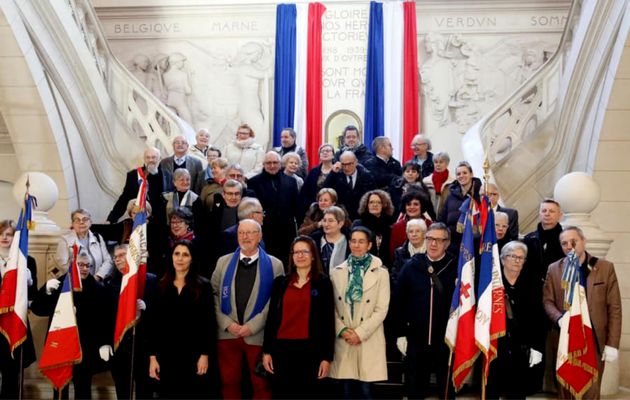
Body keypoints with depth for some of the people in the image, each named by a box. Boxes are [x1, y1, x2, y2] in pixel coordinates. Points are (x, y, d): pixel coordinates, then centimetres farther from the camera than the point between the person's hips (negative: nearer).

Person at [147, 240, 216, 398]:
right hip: (167, 355, 2)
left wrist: (205, 354, -8)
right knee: (168, 394, 6)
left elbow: (209, 323, -2)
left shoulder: (203, 286, 0)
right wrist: (152, 356, 0)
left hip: (193, 356, -2)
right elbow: (152, 323, 5)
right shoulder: (161, 286, 6)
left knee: (193, 394, 1)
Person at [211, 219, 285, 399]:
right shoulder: (223, 262, 9)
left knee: (261, 385, 6)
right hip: (227, 334, 2)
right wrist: (227, 323, -7)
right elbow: (213, 295, 5)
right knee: (229, 383, 10)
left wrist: (252, 326, -13)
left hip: (259, 335, -2)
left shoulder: (274, 265, 0)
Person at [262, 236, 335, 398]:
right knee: (281, 394, 6)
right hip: (281, 349, 2)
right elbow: (271, 317, 10)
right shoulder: (280, 282, 10)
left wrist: (327, 356, -5)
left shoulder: (323, 283, 3)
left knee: (308, 394, 4)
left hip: (310, 350, -2)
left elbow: (328, 321, 0)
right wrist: (266, 351, 4)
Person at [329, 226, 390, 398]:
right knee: (347, 390, 7)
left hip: (369, 340, -2)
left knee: (366, 389, 0)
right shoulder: (337, 272, 8)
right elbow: (332, 306, 7)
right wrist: (342, 330, -7)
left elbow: (381, 309, -5)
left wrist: (360, 333, -11)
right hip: (343, 339, 2)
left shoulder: (380, 272, -1)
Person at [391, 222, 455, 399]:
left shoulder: (456, 268, -5)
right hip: (416, 339, 1)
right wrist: (400, 334, 0)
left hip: (447, 340, -1)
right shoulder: (411, 266, 0)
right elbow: (398, 302, 2)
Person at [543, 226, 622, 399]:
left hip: (595, 341, -1)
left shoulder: (605, 267, 1)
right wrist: (559, 318, -18)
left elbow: (614, 308, -1)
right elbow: (547, 301, 4)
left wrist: (612, 344, -6)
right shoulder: (554, 269, 6)